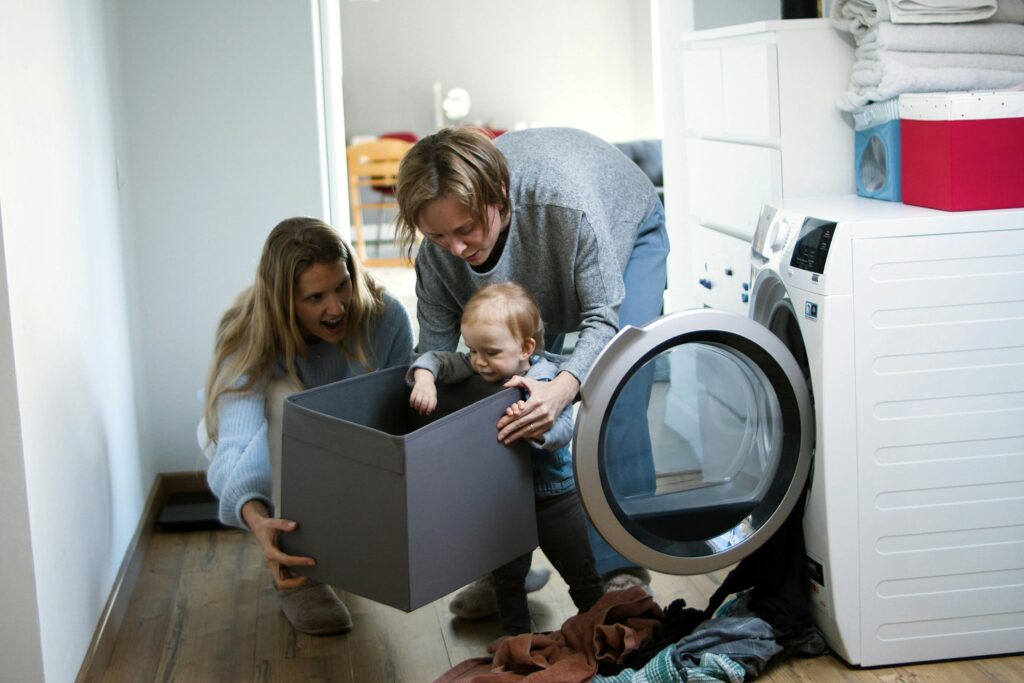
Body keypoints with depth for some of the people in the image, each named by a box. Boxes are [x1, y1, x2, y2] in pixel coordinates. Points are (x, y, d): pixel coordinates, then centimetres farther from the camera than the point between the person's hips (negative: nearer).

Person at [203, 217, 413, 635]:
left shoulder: (385, 318, -19)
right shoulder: (249, 342, -27)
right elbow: (233, 450, -40)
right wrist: (255, 519, -61)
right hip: (271, 478, -3)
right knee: (286, 394, -36)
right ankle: (297, 578, -27)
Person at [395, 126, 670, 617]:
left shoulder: (566, 201, -46)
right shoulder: (437, 250, -31)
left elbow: (603, 319, -39)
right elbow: (433, 350, -22)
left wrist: (563, 389, -57)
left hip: (628, 233, -4)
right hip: (534, 274, 4)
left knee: (616, 398, -21)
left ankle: (622, 569, -16)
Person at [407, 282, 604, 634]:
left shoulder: (548, 380, -23)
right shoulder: (475, 369, -9)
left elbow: (563, 431, -32)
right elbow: (437, 360, -13)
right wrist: (424, 378, -33)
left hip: (554, 495, -4)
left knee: (582, 574, 11)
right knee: (507, 578, 17)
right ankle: (516, 637, 34)